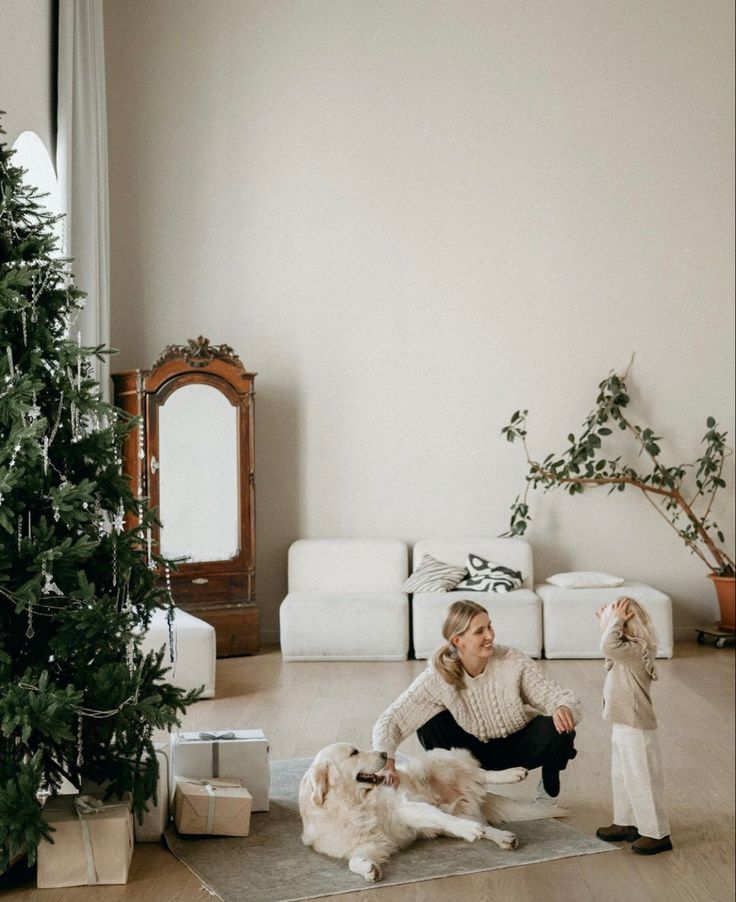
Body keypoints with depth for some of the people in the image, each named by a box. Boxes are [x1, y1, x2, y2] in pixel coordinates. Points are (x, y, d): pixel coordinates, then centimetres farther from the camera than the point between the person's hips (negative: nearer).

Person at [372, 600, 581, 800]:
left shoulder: (514, 662, -23)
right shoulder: (438, 676, -24)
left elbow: (561, 697, -20)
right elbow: (389, 722, -26)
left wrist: (563, 708, -45)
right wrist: (387, 762, -42)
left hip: (519, 746, 0)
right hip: (476, 752, 0)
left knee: (558, 730, -30)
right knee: (430, 722, -25)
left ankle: (548, 791, 1)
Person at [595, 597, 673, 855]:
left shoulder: (636, 650, -25)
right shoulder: (629, 649, 5)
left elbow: (608, 645, -42)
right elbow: (611, 646, 25)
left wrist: (615, 620, -28)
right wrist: (607, 621, 10)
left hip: (636, 729, -10)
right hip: (623, 726, 10)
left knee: (642, 781, 0)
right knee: (622, 778, 21)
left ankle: (657, 834, 11)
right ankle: (626, 824, 34)